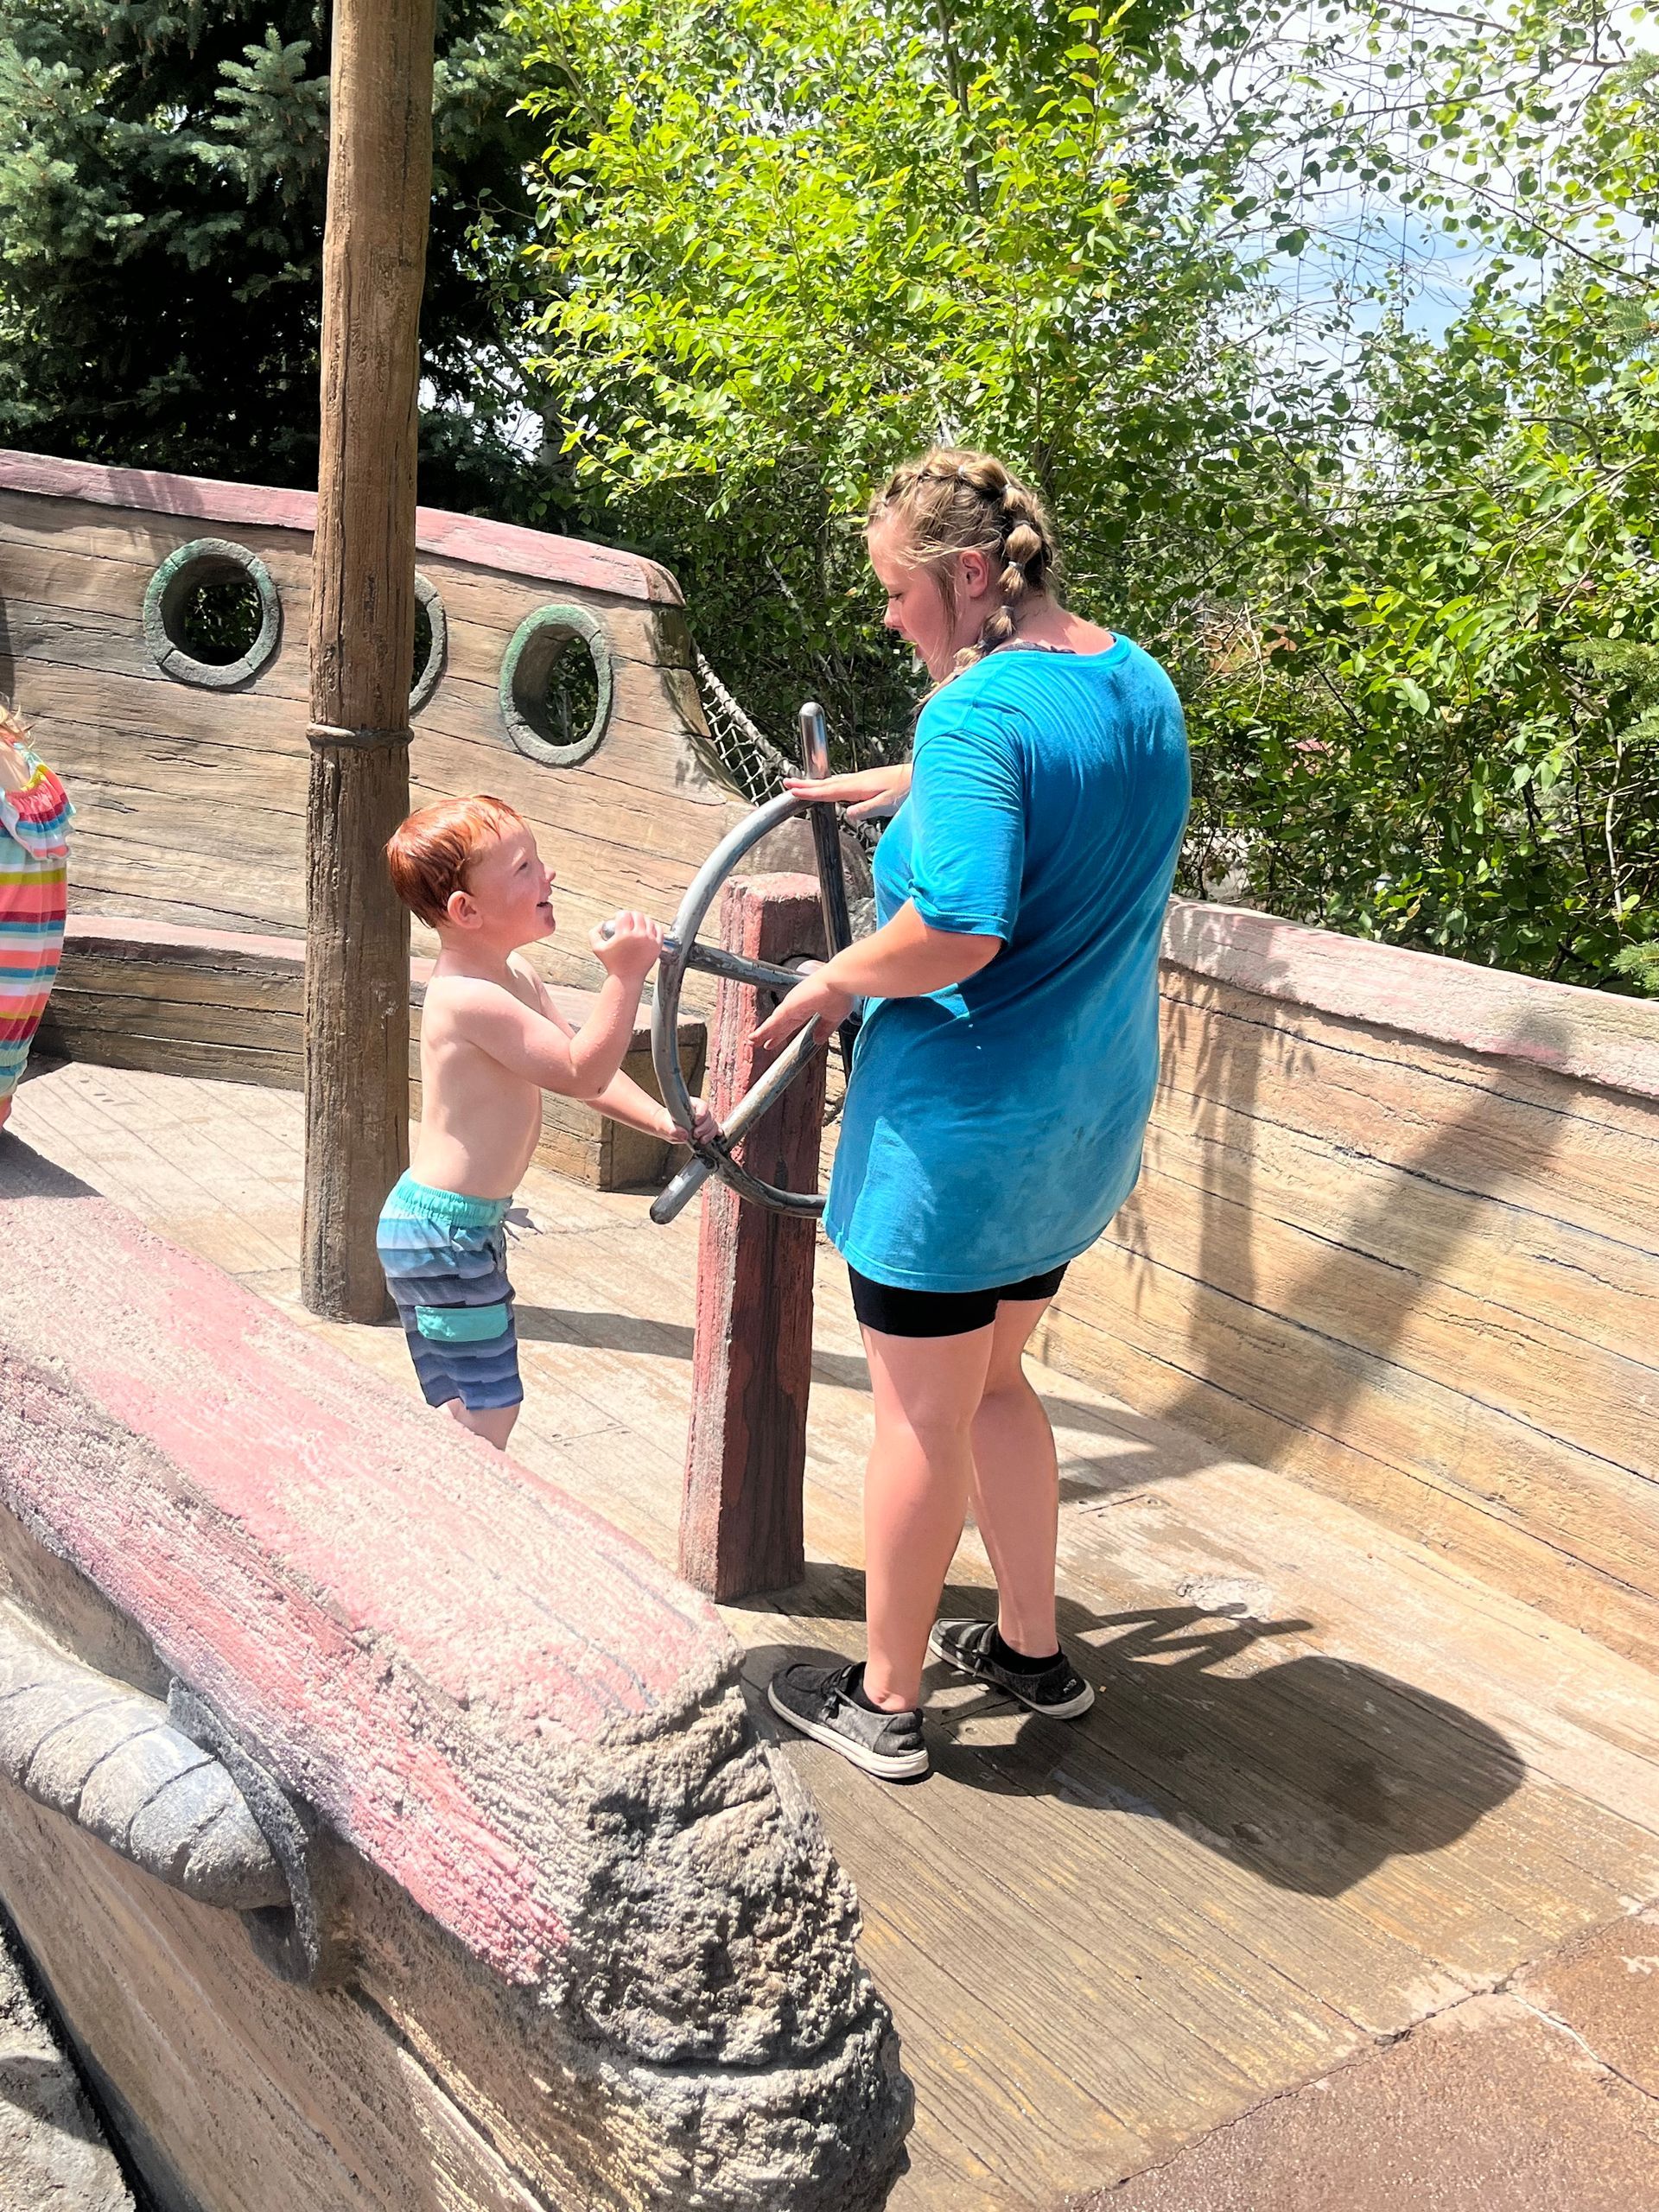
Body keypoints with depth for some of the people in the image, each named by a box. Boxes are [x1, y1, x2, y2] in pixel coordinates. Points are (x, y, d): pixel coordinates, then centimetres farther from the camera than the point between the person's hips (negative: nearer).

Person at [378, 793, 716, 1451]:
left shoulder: (516, 976, 7)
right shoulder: (470, 999, -25)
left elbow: (587, 1070, 11)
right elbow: (582, 1073, -27)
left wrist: (660, 1118, -2)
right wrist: (625, 975, -33)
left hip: (469, 1228, 10)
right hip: (442, 1233, -10)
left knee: (485, 1409, 19)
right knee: (486, 1414, -3)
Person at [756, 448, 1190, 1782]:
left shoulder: (979, 713, -22)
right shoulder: (1141, 682, 6)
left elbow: (960, 930, -34)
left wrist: (841, 980, -18)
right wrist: (914, 784, 21)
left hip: (961, 1126, -9)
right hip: (1088, 1119, 9)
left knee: (920, 1417, 7)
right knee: (993, 1380, 25)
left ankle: (886, 1703, 25)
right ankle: (1034, 1650, 38)